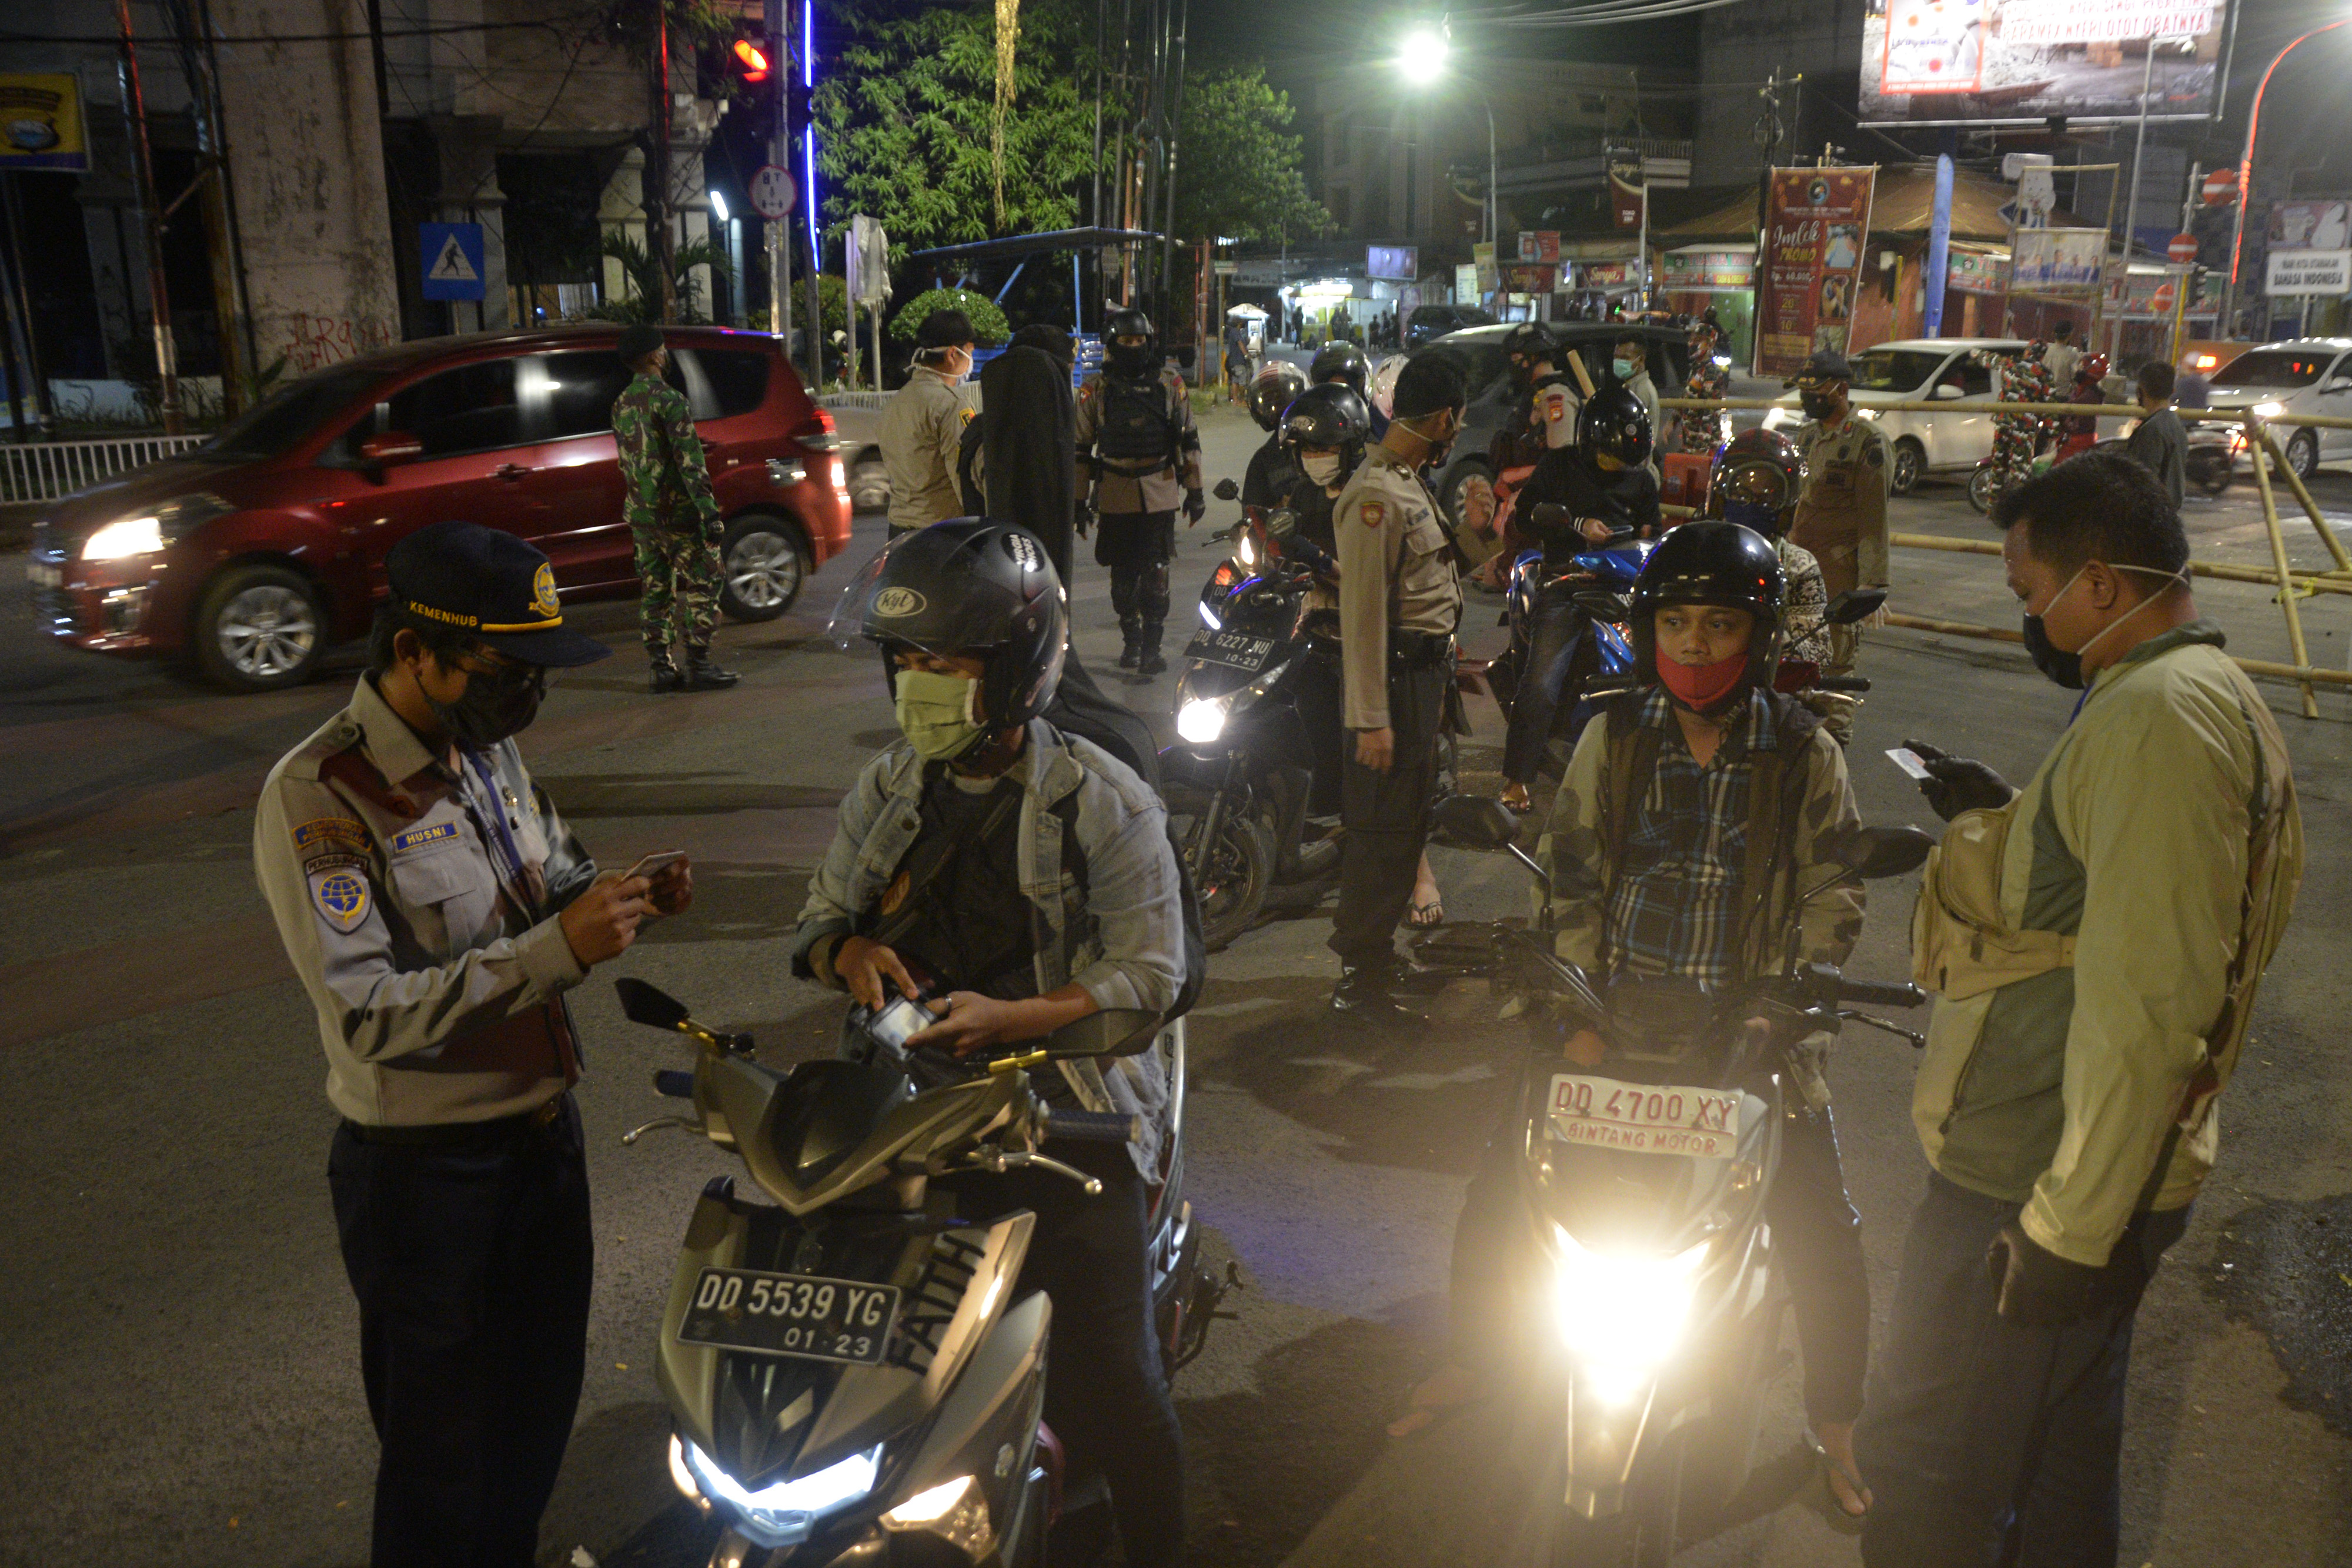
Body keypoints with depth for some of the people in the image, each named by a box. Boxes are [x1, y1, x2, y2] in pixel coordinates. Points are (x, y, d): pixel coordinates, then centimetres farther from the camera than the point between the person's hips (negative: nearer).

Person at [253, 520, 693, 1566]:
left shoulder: (488, 748, 2)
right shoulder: (315, 799, -21)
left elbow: (554, 881, 16)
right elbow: (367, 1014, -27)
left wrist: (626, 897, -6)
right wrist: (555, 950, -32)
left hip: (544, 1129, 8)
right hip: (428, 1167, -7)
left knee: (543, 1403, 24)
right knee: (446, 1445, 11)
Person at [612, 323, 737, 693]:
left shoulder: (621, 405, 11)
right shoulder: (670, 400, -14)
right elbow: (690, 461, -20)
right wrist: (709, 510, -21)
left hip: (639, 514, 8)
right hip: (678, 511, -8)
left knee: (654, 591, 10)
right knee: (701, 586, 0)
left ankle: (661, 668, 12)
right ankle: (698, 665, -1)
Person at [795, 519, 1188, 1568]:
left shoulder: (1102, 802, -5)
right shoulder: (886, 790, 11)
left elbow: (1148, 971, -8)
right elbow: (819, 913, 19)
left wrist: (1005, 1017, -22)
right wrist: (851, 949, -6)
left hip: (1058, 1106, -4)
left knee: (1106, 1382, -6)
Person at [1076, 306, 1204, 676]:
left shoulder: (1170, 384, 5)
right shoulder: (1096, 389, 3)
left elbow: (1188, 441, 10)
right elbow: (1081, 448, 7)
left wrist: (1195, 490, 9)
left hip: (1159, 495, -1)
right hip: (1115, 496, 1)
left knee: (1155, 575, -5)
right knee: (1123, 575, 9)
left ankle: (1152, 646, 2)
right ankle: (1131, 640, 26)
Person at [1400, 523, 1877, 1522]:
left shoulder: (1804, 754, -3)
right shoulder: (1613, 738, -1)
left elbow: (1834, 896, 0)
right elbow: (1569, 881, 0)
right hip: (1616, 1015, 1)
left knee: (1825, 1240, -2)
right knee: (1495, 1194, 0)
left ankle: (1835, 1428, 25)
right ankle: (1473, 1357, 26)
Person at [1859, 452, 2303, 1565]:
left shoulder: (2159, 716, -21)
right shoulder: (2208, 695, 13)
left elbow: (2146, 1002, -26)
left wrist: (2069, 1226, -24)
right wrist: (2006, 821, 14)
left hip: (2032, 1188, -10)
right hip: (2085, 1176, 11)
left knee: (1922, 1472, 2)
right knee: (2060, 1458, 24)